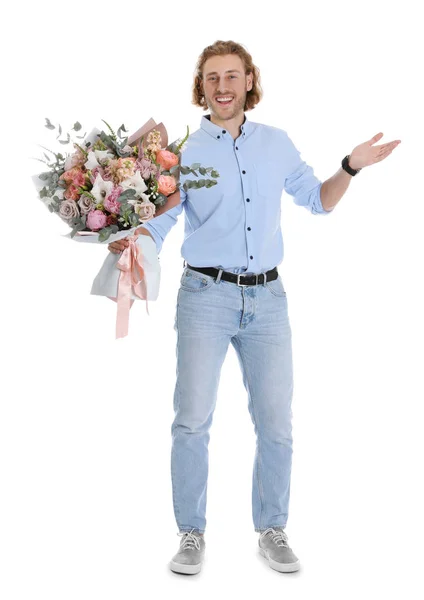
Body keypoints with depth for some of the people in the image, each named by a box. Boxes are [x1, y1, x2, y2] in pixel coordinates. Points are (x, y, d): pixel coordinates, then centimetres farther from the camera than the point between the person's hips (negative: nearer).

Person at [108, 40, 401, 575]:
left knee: (276, 423, 5)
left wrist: (351, 168, 4)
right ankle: (192, 534, 12)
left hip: (267, 296, 3)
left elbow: (318, 200, 20)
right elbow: (155, 229, -4)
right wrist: (125, 242, -25)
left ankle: (272, 531, 21)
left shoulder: (277, 144, 9)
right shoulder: (183, 152, -1)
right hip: (206, 295, -2)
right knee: (192, 420, -4)